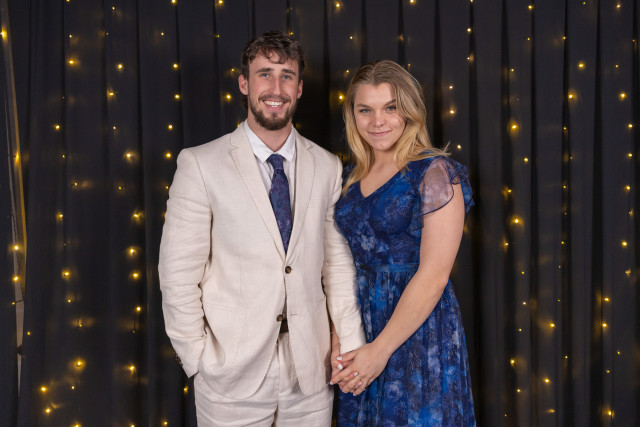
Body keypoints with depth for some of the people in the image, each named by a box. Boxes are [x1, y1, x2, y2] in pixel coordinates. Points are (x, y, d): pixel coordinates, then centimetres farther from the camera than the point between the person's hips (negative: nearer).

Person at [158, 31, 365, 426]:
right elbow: (178, 274, -6)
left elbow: (338, 263, 5)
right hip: (231, 378, -2)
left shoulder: (327, 167, 3)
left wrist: (352, 346, -1)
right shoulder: (201, 164, -7)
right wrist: (199, 359, -7)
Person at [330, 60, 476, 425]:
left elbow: (434, 275, -17)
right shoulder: (353, 176, 7)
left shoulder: (436, 172, -12)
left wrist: (381, 349, -16)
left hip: (418, 329, -5)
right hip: (360, 324, 6)